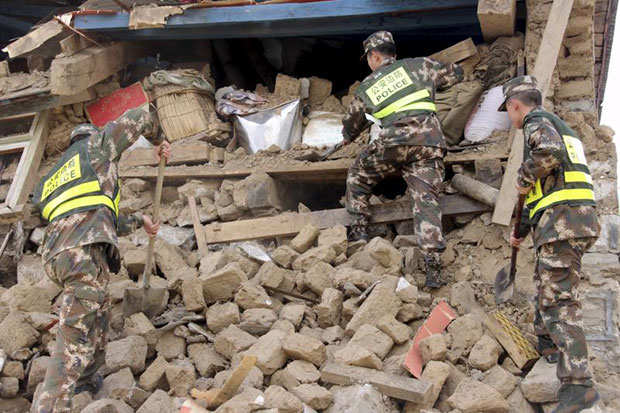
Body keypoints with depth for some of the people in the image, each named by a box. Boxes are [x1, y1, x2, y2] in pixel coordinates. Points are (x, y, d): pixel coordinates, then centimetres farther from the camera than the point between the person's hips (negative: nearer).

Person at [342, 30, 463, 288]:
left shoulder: (366, 87, 22)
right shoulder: (418, 66, 19)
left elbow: (351, 123, 36)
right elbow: (455, 74, 29)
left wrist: (348, 137, 59)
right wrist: (430, 84, 46)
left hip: (394, 141, -1)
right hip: (430, 144, 1)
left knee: (358, 175, 24)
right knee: (426, 200, 0)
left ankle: (359, 228, 21)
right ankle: (433, 265, -9)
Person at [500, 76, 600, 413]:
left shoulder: (538, 121, -1)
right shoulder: (559, 127, 30)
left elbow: (549, 152, -26)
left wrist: (524, 179, -8)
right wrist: (522, 230, 39)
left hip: (562, 221, -10)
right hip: (578, 218, 10)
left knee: (559, 299, -14)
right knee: (547, 282, 28)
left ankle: (577, 384, -22)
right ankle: (546, 341, 45)